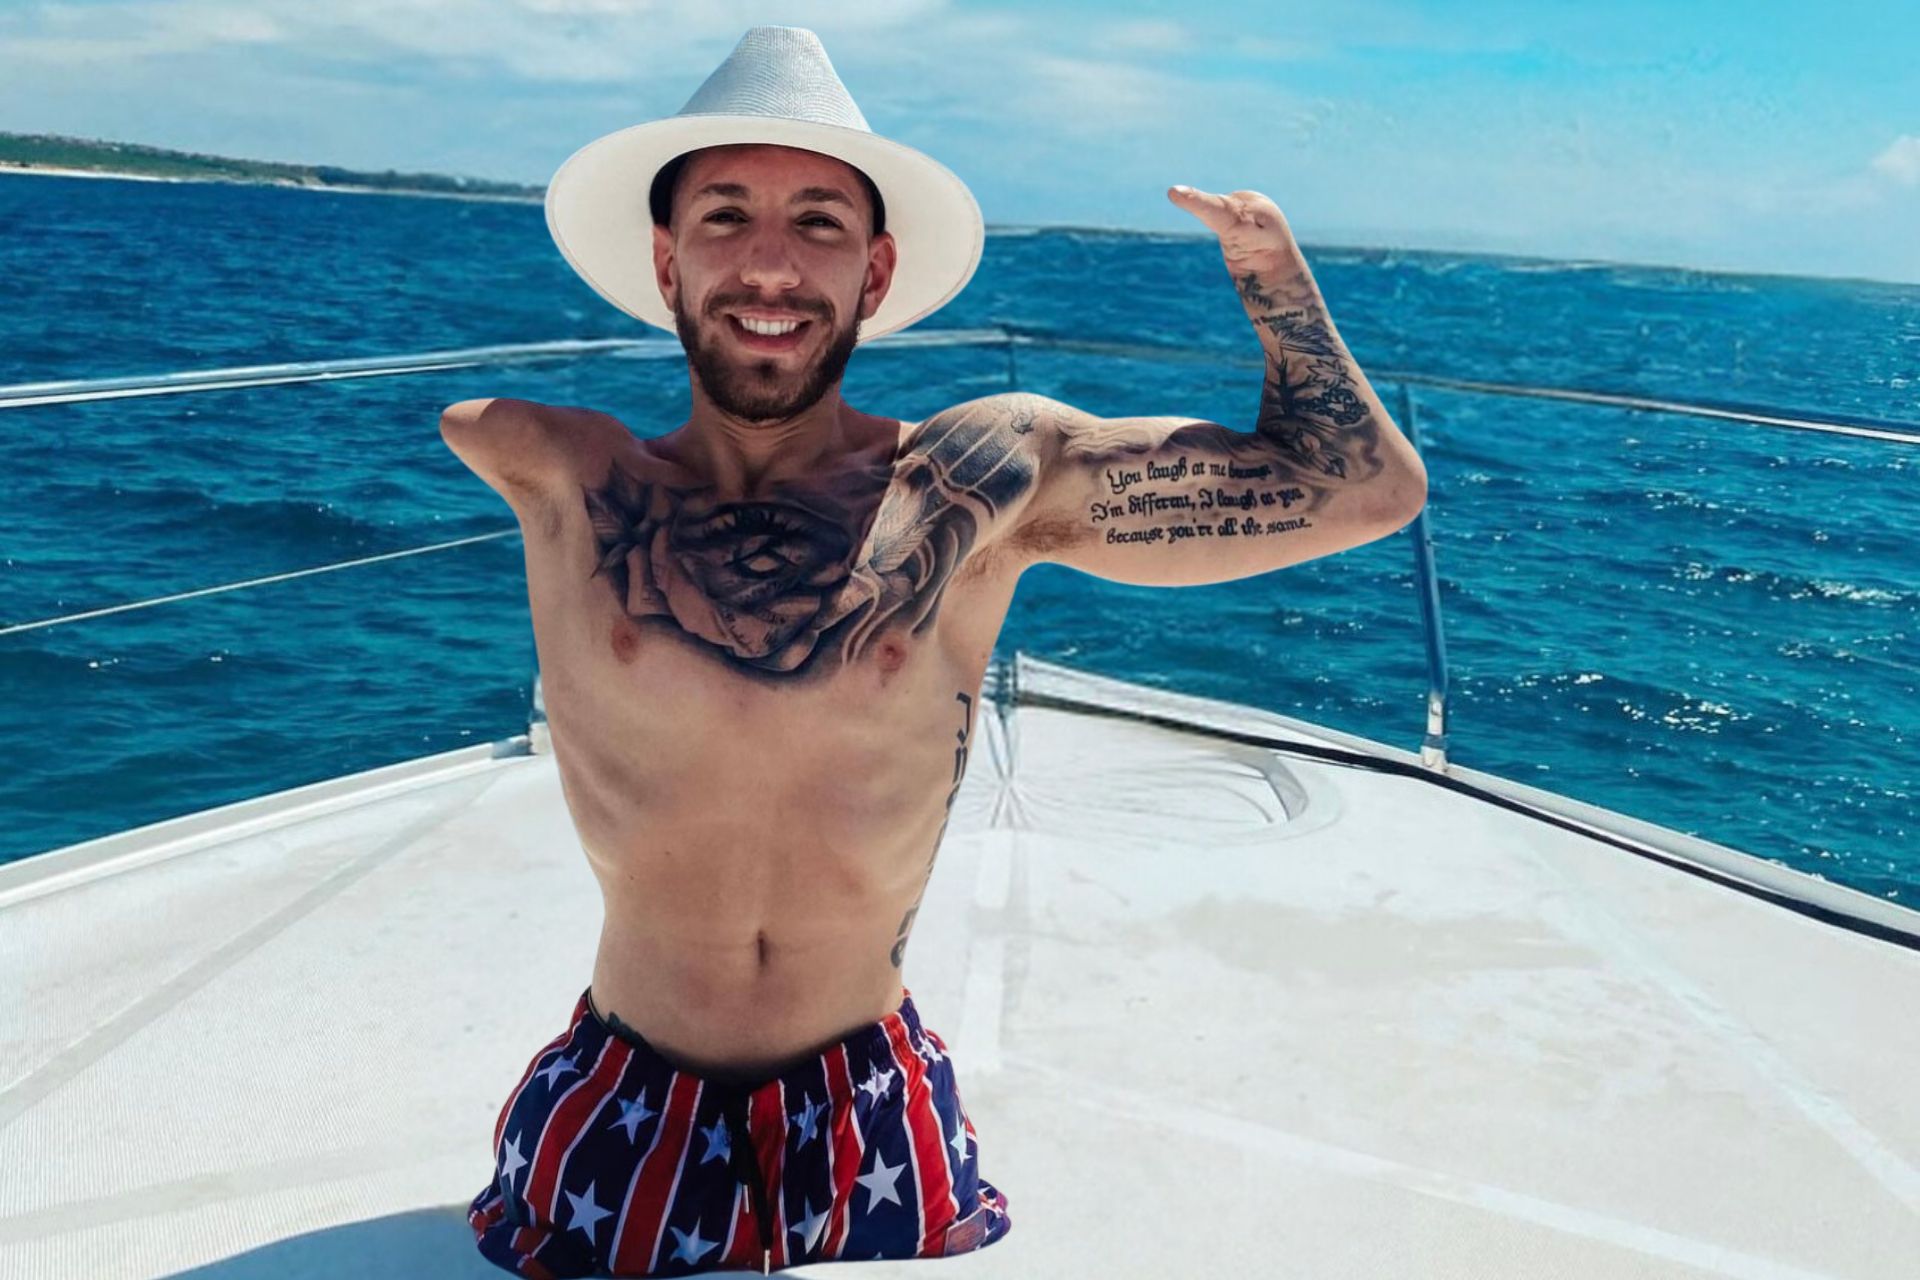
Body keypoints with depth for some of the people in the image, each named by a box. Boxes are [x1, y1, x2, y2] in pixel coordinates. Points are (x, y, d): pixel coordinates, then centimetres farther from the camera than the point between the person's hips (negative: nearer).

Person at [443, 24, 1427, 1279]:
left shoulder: (987, 482, -11)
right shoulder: (564, 481, -9)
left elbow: (1366, 486, -5)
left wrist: (1268, 263, -5)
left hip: (879, 1127, 0)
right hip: (617, 1124, 1)